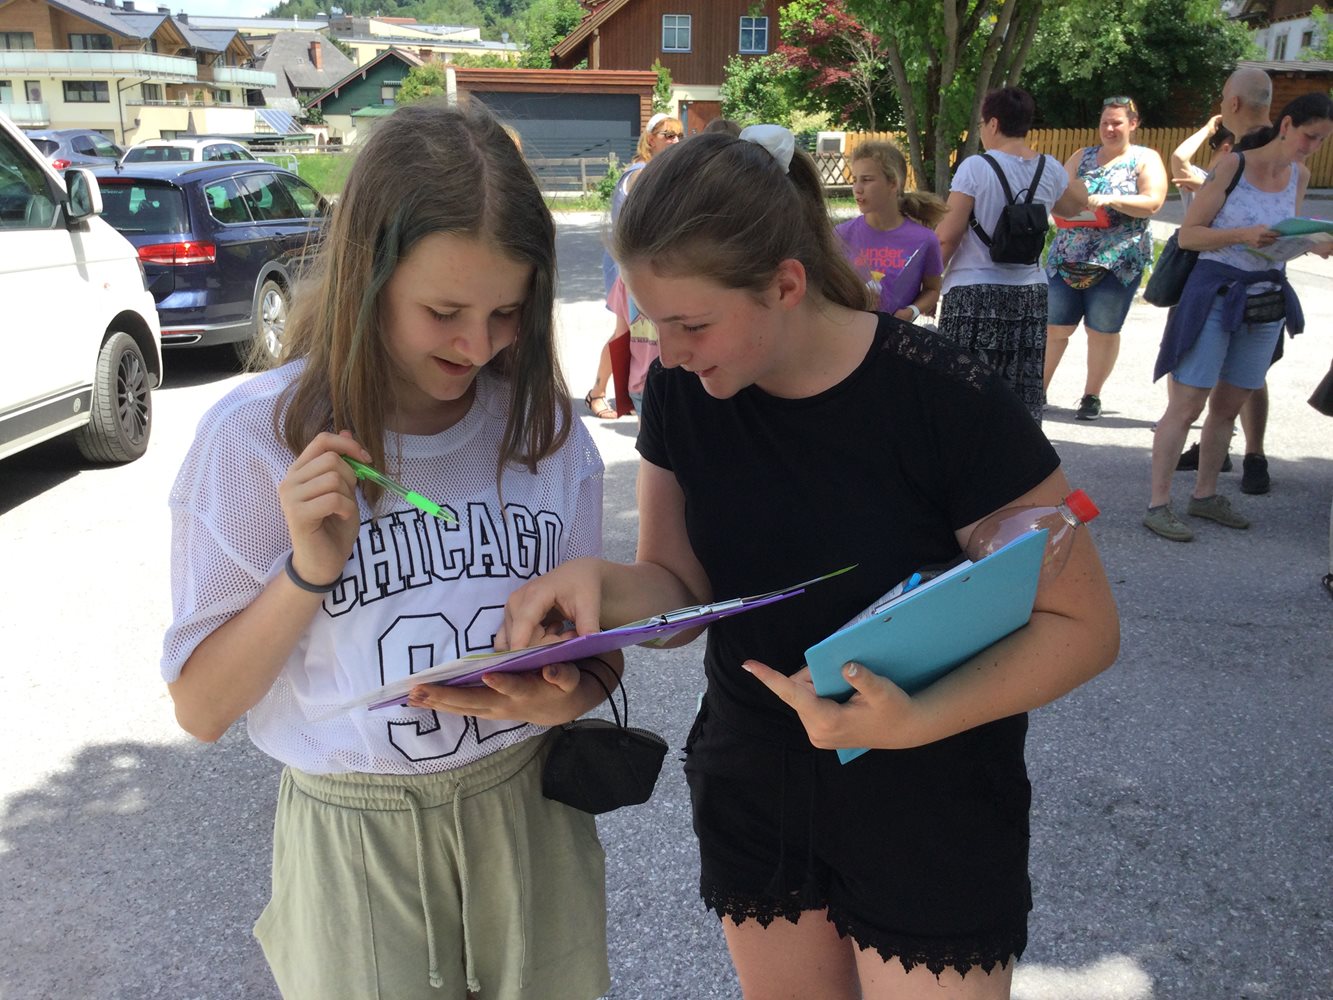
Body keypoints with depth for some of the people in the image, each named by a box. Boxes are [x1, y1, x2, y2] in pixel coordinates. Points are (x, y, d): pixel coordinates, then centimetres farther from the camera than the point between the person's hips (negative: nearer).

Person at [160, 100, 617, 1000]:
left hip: (529, 817, 3)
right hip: (353, 841, -2)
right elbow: (201, 708, -8)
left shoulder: (545, 424, -4)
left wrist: (566, 695, -17)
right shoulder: (258, 435, -12)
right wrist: (309, 572, -23)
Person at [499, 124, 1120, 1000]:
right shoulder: (680, 392, -8)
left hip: (929, 806, -4)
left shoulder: (945, 402, -23)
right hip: (753, 789, 4)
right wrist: (601, 586, -22)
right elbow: (682, 590, 0)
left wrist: (917, 721, -30)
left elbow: (1084, 624, -15)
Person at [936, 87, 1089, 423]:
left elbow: (947, 237, -10)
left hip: (974, 295, -5)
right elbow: (1078, 204, 27)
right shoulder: (1050, 169, 6)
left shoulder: (976, 167, -10)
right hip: (1030, 294, 5)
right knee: (1022, 399, 9)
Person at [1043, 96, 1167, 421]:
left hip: (1117, 260, -3)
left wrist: (1110, 200, -22)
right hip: (1068, 257, 3)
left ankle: (1092, 396, 16)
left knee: (1103, 332, 4)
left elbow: (1152, 203, -10)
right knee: (1055, 327, 3)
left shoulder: (1146, 159, 3)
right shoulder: (1082, 156, 13)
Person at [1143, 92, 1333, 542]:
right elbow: (1188, 234, -10)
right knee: (1186, 405, -6)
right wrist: (1244, 235, -24)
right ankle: (1158, 503, -2)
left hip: (1268, 301, 6)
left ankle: (1205, 494, 24)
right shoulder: (1233, 166, -9)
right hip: (1215, 297, -6)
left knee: (1228, 406, 12)